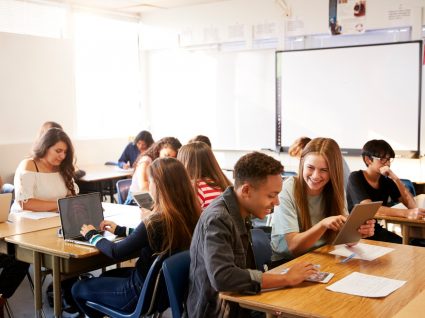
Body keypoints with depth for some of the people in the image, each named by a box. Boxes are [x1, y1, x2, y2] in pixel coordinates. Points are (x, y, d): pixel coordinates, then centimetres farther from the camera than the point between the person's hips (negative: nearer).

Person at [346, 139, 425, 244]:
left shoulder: (387, 180, 6)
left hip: (376, 230, 6)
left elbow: (412, 205, -5)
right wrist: (406, 213, -38)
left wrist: (394, 178, -16)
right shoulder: (356, 178, -11)